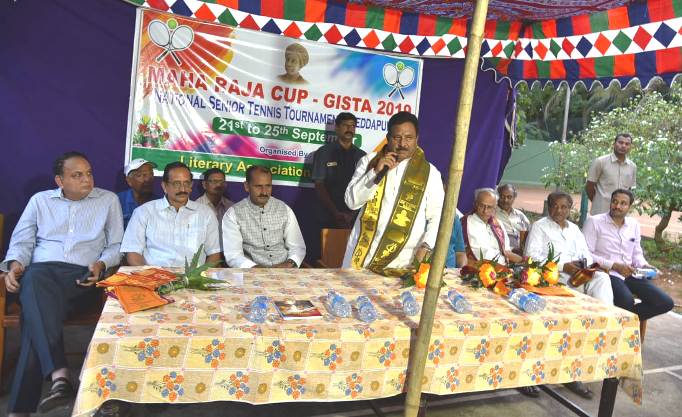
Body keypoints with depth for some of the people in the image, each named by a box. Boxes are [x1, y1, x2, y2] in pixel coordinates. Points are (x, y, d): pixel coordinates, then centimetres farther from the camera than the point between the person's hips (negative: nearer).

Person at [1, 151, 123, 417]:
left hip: (83, 275, -1)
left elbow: (116, 245, 11)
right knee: (35, 285, -38)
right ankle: (59, 375, -50)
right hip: (42, 270, 1)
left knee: (38, 310, -32)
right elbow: (22, 241, 17)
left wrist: (101, 264, -9)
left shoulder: (108, 200, 15)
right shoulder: (40, 200, 20)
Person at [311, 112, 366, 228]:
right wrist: (336, 213, -12)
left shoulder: (362, 156, 8)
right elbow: (319, 186, -2)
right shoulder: (324, 152, 3)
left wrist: (354, 214, -10)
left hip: (357, 218, 2)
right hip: (330, 218, -1)